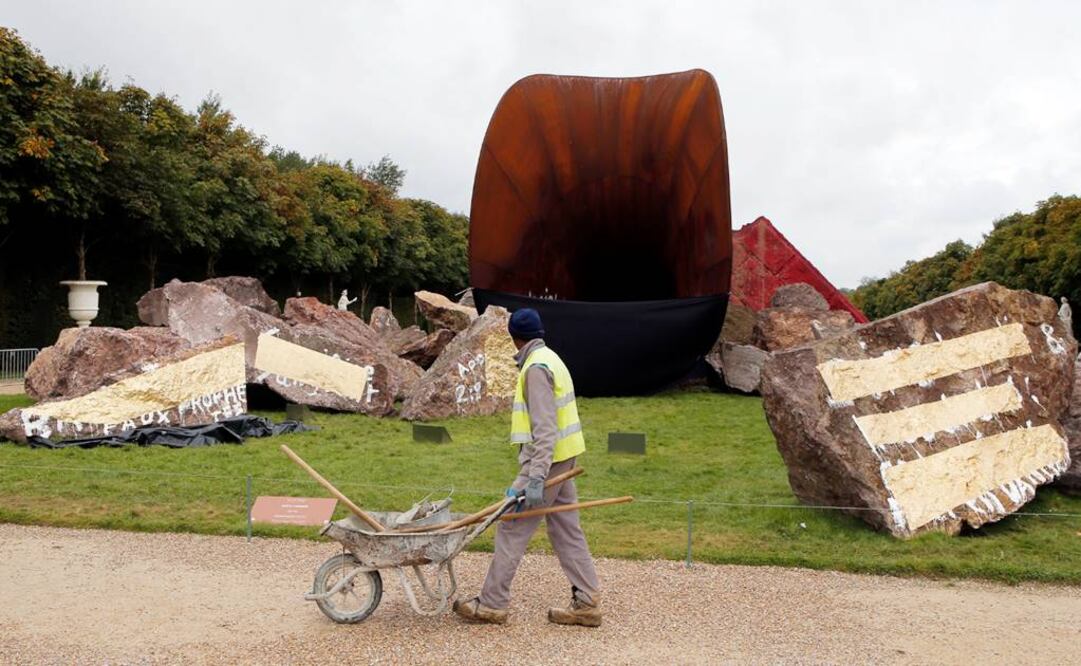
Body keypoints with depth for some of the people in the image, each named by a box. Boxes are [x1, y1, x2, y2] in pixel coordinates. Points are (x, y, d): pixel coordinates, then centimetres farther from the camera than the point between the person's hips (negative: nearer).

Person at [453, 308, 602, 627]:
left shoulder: (536, 368, -16)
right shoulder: (550, 359, 15)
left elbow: (544, 428, -24)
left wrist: (535, 478, -27)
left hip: (546, 458, -10)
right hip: (562, 457, 10)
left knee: (512, 528, -1)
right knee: (566, 529, 12)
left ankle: (492, 604, 9)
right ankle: (586, 602, 15)